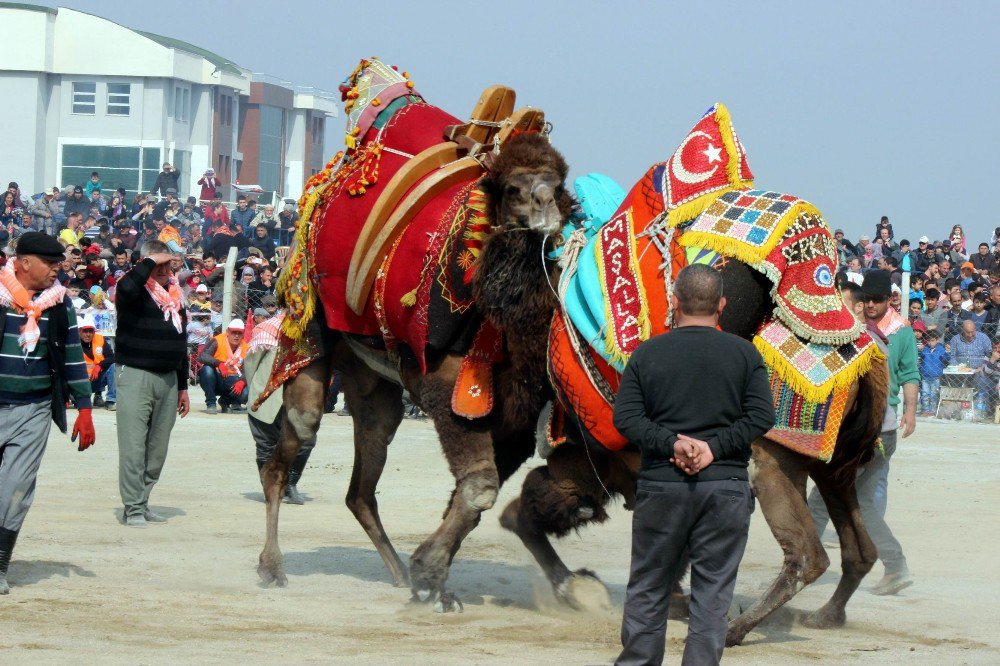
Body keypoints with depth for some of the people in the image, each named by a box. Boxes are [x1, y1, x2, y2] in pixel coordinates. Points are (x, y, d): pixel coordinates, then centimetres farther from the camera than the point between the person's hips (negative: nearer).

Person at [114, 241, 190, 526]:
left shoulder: (175, 296, 17)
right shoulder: (136, 291, -4)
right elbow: (126, 287, -32)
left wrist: (183, 386, 21)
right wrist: (151, 262, -18)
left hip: (168, 378, 7)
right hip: (136, 375, -7)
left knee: (158, 449, 8)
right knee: (134, 446, -8)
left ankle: (142, 502, 16)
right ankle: (133, 509, -6)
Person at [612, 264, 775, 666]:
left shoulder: (647, 353, 3)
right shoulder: (744, 354, 2)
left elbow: (625, 417, -5)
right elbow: (762, 417, -7)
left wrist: (672, 444, -10)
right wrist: (715, 447, -9)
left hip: (660, 486, 1)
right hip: (726, 489, -1)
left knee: (647, 588, 11)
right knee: (712, 593, 3)